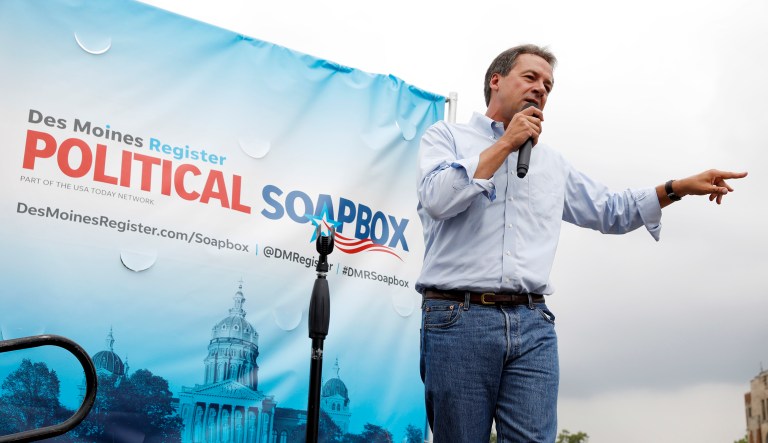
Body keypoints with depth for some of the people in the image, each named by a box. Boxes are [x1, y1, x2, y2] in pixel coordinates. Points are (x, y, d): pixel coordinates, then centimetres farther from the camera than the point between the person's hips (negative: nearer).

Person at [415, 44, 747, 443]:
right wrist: (505, 145, -2)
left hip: (533, 324, 4)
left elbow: (610, 210, 29)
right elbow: (437, 199, -9)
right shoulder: (446, 136, 10)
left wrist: (680, 188, 17)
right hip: (457, 317, -4)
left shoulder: (552, 164, 25)